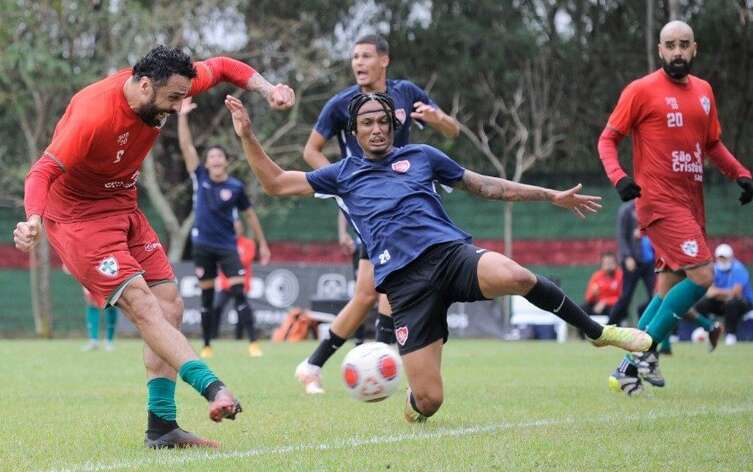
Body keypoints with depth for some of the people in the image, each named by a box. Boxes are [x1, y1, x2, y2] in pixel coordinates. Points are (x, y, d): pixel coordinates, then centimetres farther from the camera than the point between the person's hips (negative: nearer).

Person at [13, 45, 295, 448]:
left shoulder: (163, 88, -9)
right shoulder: (93, 115, -30)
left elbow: (220, 67, 8)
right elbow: (43, 172, -32)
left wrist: (268, 89, -7)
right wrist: (33, 219, -50)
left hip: (123, 208, 8)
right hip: (76, 215, -8)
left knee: (169, 308, 1)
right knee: (143, 305, -23)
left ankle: (161, 428, 4)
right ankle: (212, 388, -31)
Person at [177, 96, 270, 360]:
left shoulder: (235, 187, -3)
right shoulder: (200, 178, 0)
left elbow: (250, 214, 8)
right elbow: (186, 146, -5)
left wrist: (262, 244, 10)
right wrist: (182, 116, -12)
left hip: (227, 247, -2)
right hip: (202, 246, 2)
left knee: (238, 292, -12)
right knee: (206, 297, 7)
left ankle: (253, 343, -14)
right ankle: (207, 346, 14)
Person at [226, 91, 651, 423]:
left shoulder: (421, 156, 21)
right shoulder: (343, 174, 21)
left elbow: (487, 186, 25)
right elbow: (275, 182, 22)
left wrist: (552, 196, 22)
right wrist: (247, 135, 11)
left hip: (451, 251, 0)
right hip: (405, 280, 0)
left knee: (514, 277, -37)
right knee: (428, 401, -12)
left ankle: (598, 332, -14)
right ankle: (415, 403, 30)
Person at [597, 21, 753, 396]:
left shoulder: (704, 91, 14)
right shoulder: (641, 90, -5)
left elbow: (712, 144, 25)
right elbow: (607, 139, -3)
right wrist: (619, 177, -20)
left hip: (691, 203, 7)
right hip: (659, 202, -7)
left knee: (669, 288, 7)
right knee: (701, 276, -19)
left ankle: (628, 369, 14)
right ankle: (645, 351, -8)